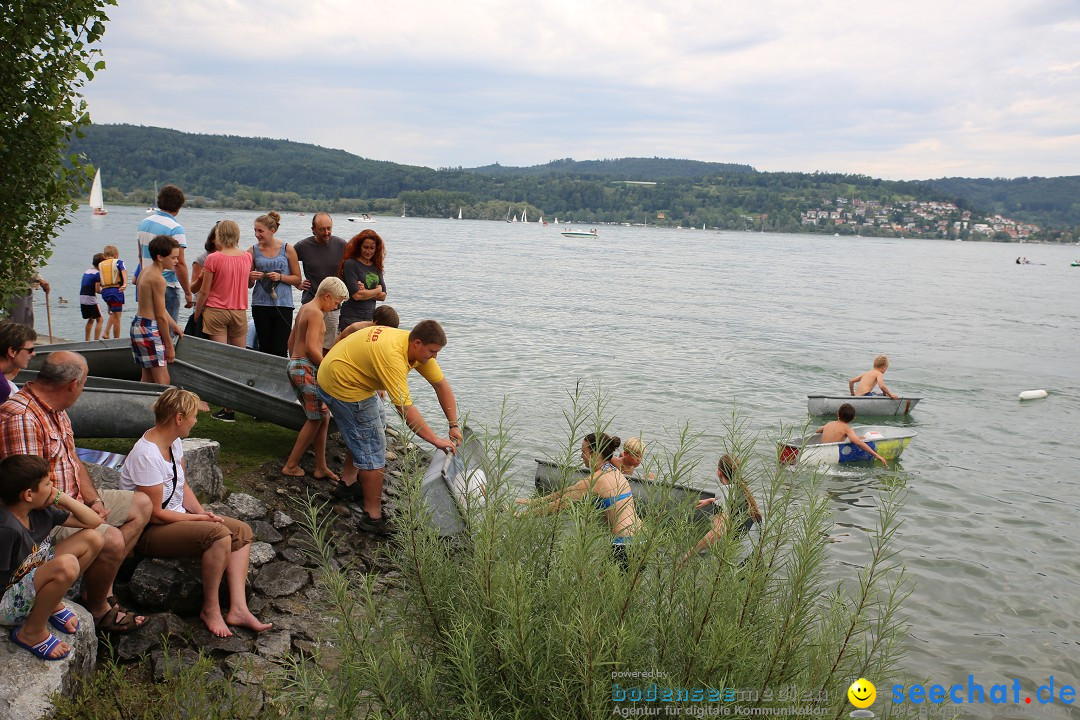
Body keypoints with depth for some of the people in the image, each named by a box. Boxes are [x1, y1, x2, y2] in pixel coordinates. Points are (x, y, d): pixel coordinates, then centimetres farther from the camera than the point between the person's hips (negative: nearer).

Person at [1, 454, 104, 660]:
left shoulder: (41, 512, -2)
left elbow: (94, 521, 5)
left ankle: (53, 604, 8)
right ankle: (32, 632, -12)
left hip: (33, 580, 9)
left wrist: (61, 497, -6)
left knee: (92, 538, 1)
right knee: (66, 565, -36)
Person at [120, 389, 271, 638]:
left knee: (242, 530, -4)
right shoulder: (147, 456, -26)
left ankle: (238, 608, -12)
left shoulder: (175, 442, 3)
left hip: (177, 517, 10)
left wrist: (204, 513, -4)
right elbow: (155, 514, -23)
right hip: (148, 532, -10)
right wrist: (200, 519, -15)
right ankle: (210, 609, -13)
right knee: (219, 534, -30)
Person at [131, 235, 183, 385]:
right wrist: (169, 346, -9)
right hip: (150, 330, -10)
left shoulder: (146, 271, 11)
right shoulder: (158, 279, -18)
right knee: (163, 382, -10)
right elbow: (161, 316, -16)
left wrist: (174, 326, 24)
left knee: (147, 379, 15)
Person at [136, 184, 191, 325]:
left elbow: (141, 256, 18)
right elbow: (179, 263, -19)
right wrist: (187, 292, -14)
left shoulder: (144, 222, 9)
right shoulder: (176, 229, -15)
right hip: (168, 286, -8)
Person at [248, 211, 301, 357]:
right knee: (264, 348, 6)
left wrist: (280, 277, -12)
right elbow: (248, 284, 13)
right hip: (260, 304, 2)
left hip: (283, 303, -2)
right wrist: (251, 278, -9)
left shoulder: (287, 249, 1)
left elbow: (297, 279, 4)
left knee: (280, 349, -7)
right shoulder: (253, 251, 6)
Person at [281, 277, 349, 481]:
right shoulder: (316, 313, -13)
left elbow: (291, 340, 23)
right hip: (308, 369, -10)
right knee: (317, 419, 1)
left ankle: (321, 468, 14)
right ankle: (291, 466, 6)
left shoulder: (304, 308, 16)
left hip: (294, 366, 10)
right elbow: (311, 347, -21)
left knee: (321, 418, 12)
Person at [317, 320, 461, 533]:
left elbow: (441, 384, -4)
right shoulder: (392, 355, -36)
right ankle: (373, 516, 2)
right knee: (372, 450, -7)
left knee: (363, 434, 28)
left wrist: (454, 425, -7)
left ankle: (348, 483, 46)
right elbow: (405, 408, -37)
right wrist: (436, 440, -34)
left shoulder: (418, 348, -8)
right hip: (341, 387, -10)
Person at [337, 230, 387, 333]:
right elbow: (356, 295, -14)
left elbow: (383, 296, 8)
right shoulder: (350, 264, -6)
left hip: (370, 317, 5)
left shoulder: (376, 266, 12)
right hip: (351, 318, -5)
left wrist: (366, 292, -10)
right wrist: (377, 290, 0)